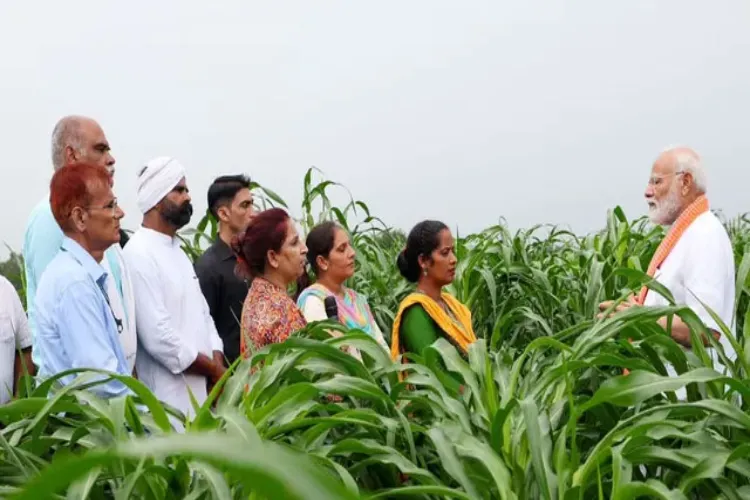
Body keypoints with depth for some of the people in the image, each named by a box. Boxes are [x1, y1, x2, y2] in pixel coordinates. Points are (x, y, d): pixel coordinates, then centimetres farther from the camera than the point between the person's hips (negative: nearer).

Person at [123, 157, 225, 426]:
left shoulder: (178, 251, 14)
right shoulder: (138, 255, -15)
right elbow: (158, 338, -21)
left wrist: (218, 368, -1)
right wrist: (214, 370, -10)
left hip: (201, 392, 9)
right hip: (168, 399, -9)